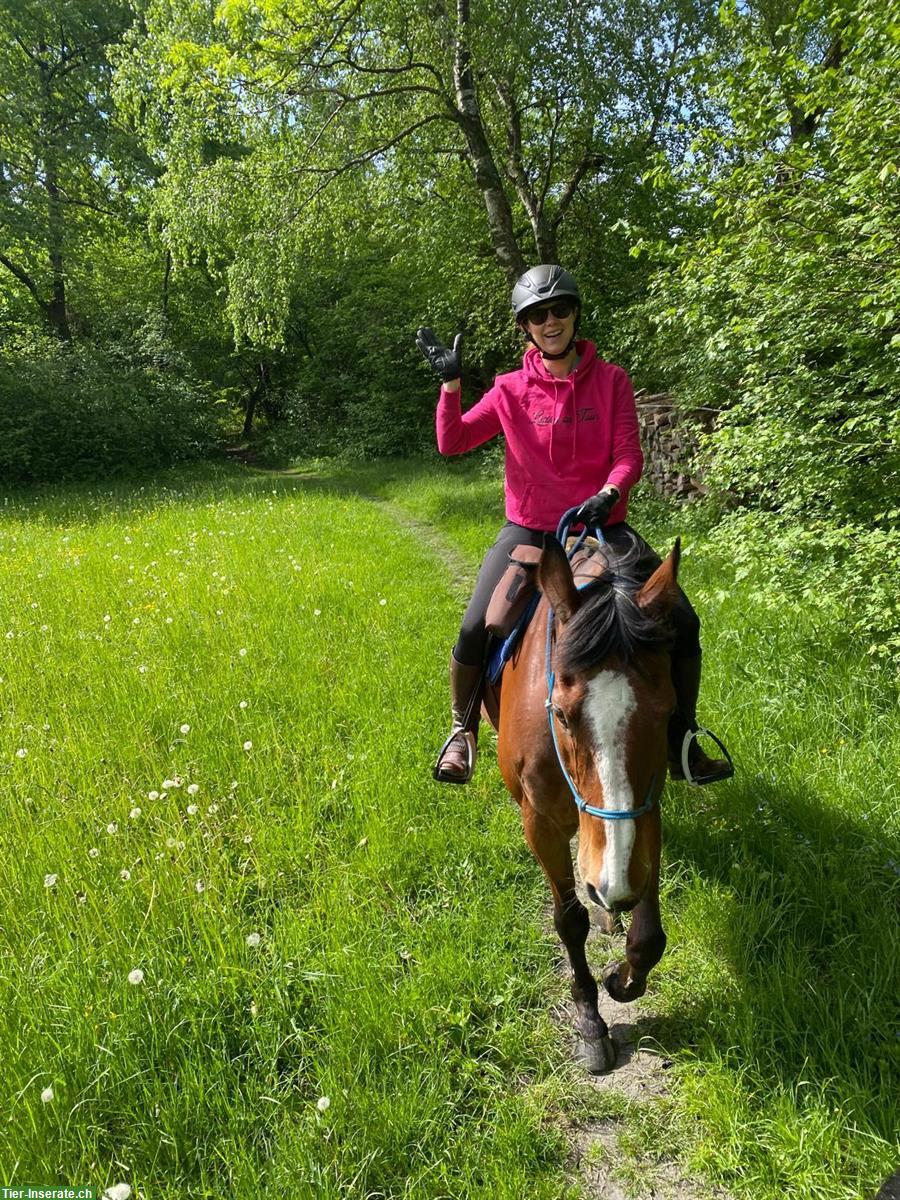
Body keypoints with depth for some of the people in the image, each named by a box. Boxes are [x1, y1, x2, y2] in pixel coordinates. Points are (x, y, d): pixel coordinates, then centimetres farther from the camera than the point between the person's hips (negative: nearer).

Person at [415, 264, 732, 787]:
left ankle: (681, 744, 10)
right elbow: (452, 441, -1)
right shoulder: (511, 390, 3)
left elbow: (629, 455, -4)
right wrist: (451, 381, -13)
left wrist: (608, 494, -24)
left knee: (681, 621, -9)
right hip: (530, 532, -1)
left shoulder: (612, 380, 3)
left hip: (602, 527, 1)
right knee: (475, 631, -18)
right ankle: (463, 732, 10)